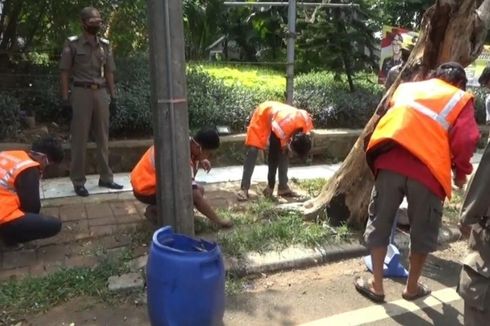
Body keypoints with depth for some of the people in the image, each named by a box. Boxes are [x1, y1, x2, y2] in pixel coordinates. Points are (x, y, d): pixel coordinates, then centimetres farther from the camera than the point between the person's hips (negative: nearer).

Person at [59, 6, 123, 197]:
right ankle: (78, 181, 5)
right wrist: (65, 98, -8)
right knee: (80, 138, -2)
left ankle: (105, 177, 16)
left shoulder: (105, 45, 12)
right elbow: (65, 73, -1)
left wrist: (113, 97, 9)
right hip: (81, 92, -4)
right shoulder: (72, 44, 0)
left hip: (101, 93, 4)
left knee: (103, 137, 7)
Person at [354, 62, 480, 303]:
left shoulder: (407, 88, 26)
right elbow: (465, 140, 0)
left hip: (390, 163, 2)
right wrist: (461, 172, 14)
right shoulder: (460, 99, 15)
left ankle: (376, 285, 23)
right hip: (428, 171, -2)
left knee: (379, 224, 15)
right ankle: (412, 287, 32)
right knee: (422, 232, 17)